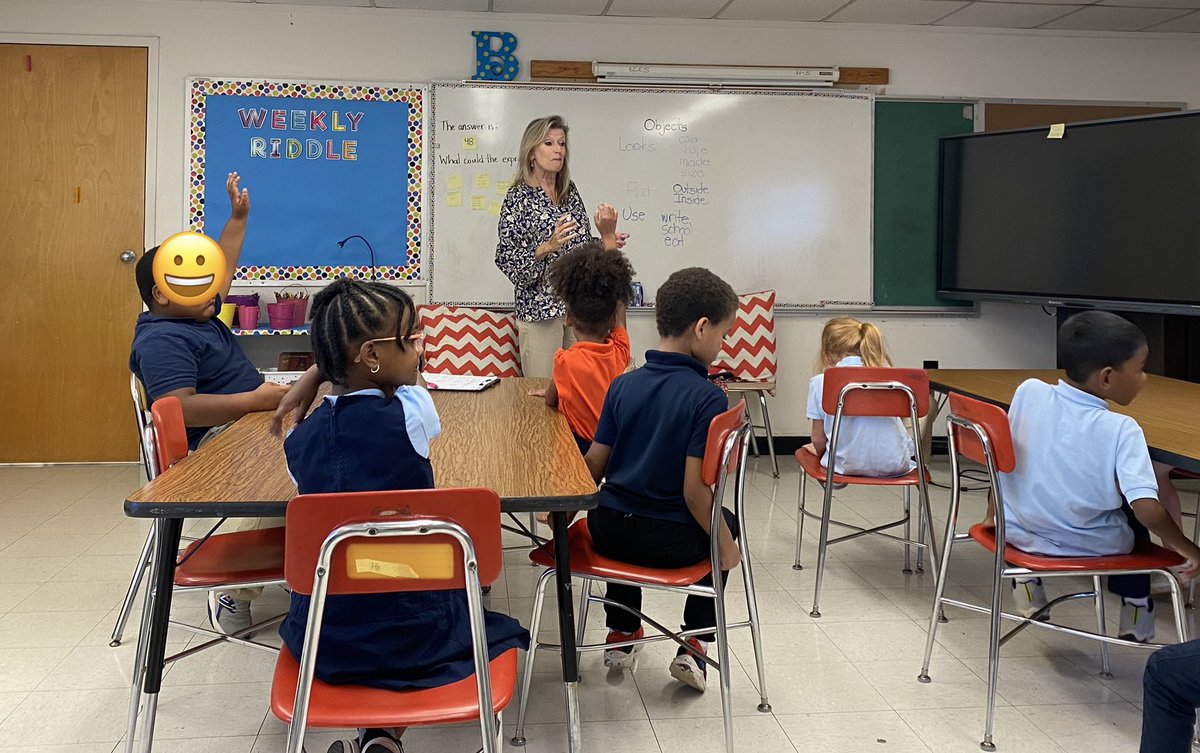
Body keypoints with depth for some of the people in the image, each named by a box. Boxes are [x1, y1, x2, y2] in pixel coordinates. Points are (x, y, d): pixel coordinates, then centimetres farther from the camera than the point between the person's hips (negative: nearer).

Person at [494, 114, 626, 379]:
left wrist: (606, 243, -2)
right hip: (540, 307, -5)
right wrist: (547, 247, -22)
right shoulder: (519, 196, -6)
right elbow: (505, 258, -10)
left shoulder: (571, 192, 10)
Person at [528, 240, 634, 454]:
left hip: (582, 446, -5)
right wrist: (609, 244, 15)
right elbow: (618, 302, 8)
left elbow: (551, 401, 0)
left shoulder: (566, 361, -19)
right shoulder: (620, 351, -7)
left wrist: (547, 393, 25)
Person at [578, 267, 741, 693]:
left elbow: (594, 464, 3)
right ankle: (694, 646, 23)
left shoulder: (623, 384, -1)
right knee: (724, 522, 28)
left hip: (607, 532, 5)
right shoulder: (708, 398, -18)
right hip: (672, 543, -4)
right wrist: (725, 545, -5)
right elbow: (694, 490, -20)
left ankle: (622, 633, 45)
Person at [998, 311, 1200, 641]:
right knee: (1135, 516, 30)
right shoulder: (1121, 430, -22)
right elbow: (1146, 508, -27)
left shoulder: (1028, 391, -12)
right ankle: (1135, 619, 34)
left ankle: (1026, 585, 33)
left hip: (1020, 531, 2)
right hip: (1091, 545, -2)